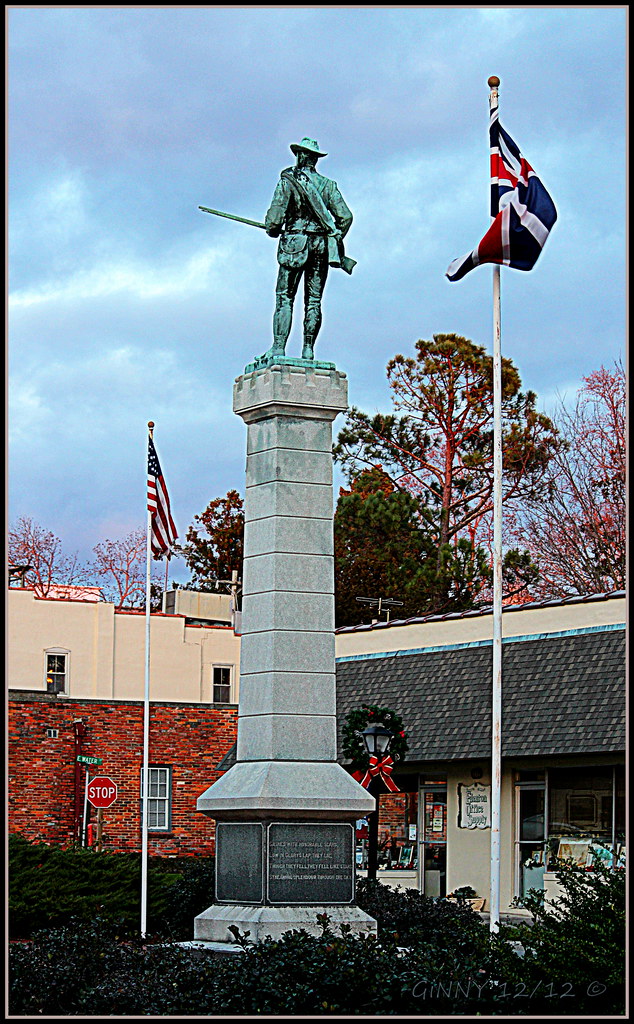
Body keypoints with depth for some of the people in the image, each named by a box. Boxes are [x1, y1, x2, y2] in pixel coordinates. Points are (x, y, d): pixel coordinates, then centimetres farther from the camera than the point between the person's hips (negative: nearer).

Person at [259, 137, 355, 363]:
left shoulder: (288, 181, -2)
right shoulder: (328, 185, 9)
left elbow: (274, 217, -10)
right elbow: (345, 216, 3)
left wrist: (273, 230, 11)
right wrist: (335, 240, 17)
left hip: (294, 243, -3)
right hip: (321, 246, 3)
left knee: (284, 298, -4)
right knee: (314, 300, 6)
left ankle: (278, 348, -14)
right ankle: (308, 349, 1)